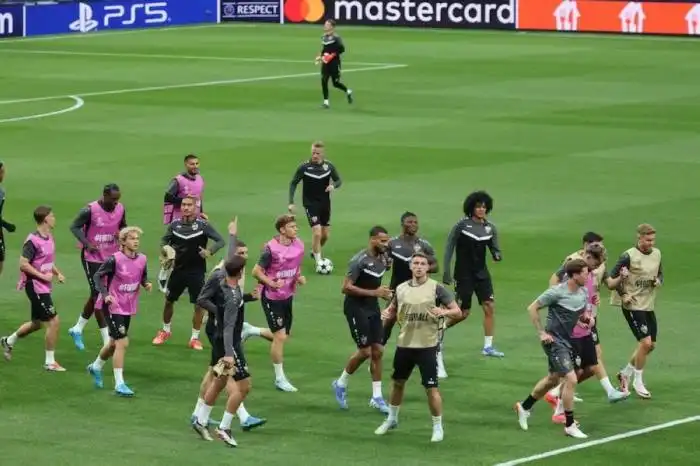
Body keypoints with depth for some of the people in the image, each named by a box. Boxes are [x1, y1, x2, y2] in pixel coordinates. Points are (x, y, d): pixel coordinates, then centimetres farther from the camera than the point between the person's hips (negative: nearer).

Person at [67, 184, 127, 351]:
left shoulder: (120, 209, -3)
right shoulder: (90, 210, -19)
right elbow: (75, 226, -10)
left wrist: (122, 236, -10)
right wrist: (87, 243, -24)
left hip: (111, 256, 6)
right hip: (92, 257, -6)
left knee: (96, 295, 15)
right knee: (98, 296, -6)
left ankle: (77, 329, 34)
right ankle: (107, 341, -3)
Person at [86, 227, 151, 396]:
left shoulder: (142, 259, -2)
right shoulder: (115, 259, -18)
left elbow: (143, 277, 14)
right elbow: (98, 275, -11)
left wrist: (146, 284, -9)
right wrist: (105, 294, -22)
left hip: (128, 307, 7)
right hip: (113, 306, -7)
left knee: (115, 343, 20)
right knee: (122, 342, -13)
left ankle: (96, 367, 46)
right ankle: (119, 384, -6)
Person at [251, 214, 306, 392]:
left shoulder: (299, 245, 0)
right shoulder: (271, 249, -20)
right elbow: (256, 272, -14)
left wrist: (299, 277, -2)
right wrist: (273, 284, -26)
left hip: (288, 296, 7)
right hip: (271, 298, -7)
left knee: (283, 335, 14)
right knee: (280, 336, -6)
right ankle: (280, 379, 5)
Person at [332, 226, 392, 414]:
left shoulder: (382, 258, 7)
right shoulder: (359, 260, -19)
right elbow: (346, 287, -22)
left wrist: (384, 293, 4)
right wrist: (374, 292, -24)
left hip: (373, 307, 8)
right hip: (356, 307, -8)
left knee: (378, 351, 4)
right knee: (365, 351, -7)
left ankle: (376, 397, 10)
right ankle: (341, 384, 16)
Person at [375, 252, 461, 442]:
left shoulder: (436, 288, -8)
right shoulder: (401, 288, 4)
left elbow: (457, 311, -7)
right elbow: (393, 310, 18)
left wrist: (443, 311, -28)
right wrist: (387, 314, -5)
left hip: (427, 346, -4)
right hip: (405, 343, 4)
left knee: (431, 387, -4)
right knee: (397, 382, 18)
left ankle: (438, 427, 11)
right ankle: (392, 419, 38)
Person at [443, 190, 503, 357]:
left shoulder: (490, 227, 3)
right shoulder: (462, 225, -11)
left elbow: (495, 248, 7)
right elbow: (449, 248, -8)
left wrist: (497, 255, -17)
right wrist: (446, 271, -12)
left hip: (481, 273, 5)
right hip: (464, 274, -5)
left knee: (489, 307, -4)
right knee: (463, 313, -2)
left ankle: (488, 346, 3)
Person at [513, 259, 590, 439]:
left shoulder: (583, 292, 1)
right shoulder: (557, 292, -19)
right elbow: (532, 308, -11)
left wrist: (586, 317, -6)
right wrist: (542, 333, -13)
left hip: (567, 340, 9)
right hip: (554, 341, -9)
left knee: (553, 379, 21)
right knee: (571, 379, -14)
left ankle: (524, 406, 42)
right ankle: (570, 426, -5)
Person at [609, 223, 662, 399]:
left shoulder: (657, 253, 5)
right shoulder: (629, 256, -14)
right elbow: (612, 276, -8)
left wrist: (658, 281, -4)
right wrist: (623, 295, -13)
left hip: (649, 306, 7)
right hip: (633, 306, -7)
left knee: (650, 345, 11)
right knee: (645, 342, -13)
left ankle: (625, 373, 30)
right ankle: (638, 381, 4)